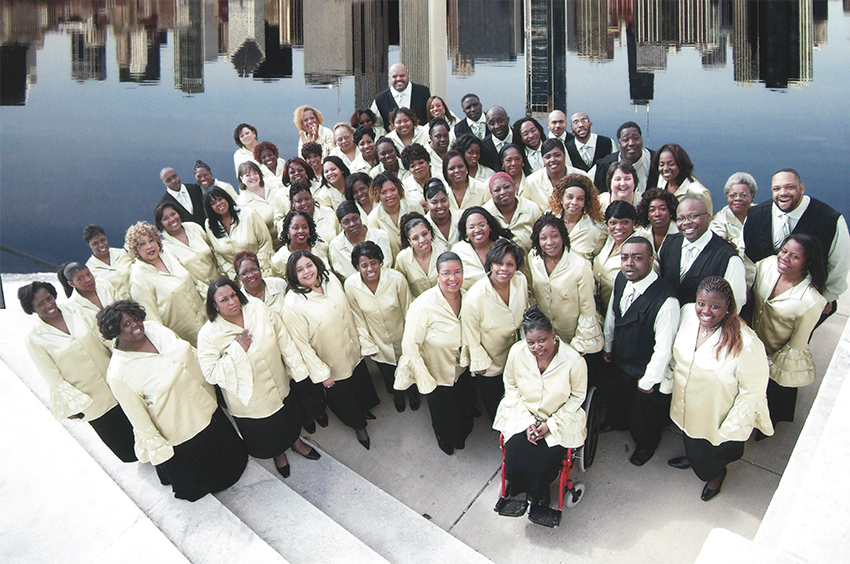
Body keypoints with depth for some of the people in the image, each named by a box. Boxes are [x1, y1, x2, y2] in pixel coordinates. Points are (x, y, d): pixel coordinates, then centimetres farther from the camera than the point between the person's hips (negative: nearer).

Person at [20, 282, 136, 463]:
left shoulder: (74, 310, -3)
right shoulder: (34, 340, -12)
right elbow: (54, 379, -9)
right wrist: (76, 404, -13)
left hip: (116, 380, 3)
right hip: (92, 401, -3)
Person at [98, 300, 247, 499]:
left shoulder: (153, 328, -13)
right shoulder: (118, 374, -30)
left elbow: (189, 353, 3)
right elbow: (138, 417, -20)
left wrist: (209, 391, 12)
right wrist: (160, 450, -12)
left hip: (204, 407, 6)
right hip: (177, 433, -6)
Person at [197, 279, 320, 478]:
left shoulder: (258, 308, -13)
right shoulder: (209, 334, -24)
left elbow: (283, 339, -5)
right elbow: (211, 374, -24)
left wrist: (297, 369, -2)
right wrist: (237, 351, -32)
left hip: (279, 385, 3)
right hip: (250, 399, -3)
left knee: (289, 418, 28)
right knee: (265, 435, 22)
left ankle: (296, 442, 61)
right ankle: (278, 454, 55)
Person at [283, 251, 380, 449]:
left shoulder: (331, 280, -11)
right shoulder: (293, 304, -30)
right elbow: (301, 344, -24)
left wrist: (357, 340, 12)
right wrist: (321, 373, -19)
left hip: (353, 351, 5)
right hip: (332, 364, -5)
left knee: (361, 382, 29)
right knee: (342, 397, 19)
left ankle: (363, 409, 62)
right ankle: (358, 426, 49)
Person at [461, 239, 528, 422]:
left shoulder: (521, 281, -17)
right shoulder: (475, 296, -34)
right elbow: (470, 334, -20)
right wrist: (480, 362, -11)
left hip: (515, 357, 5)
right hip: (489, 365, -4)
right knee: (494, 405, 20)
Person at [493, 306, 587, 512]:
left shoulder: (573, 360, -22)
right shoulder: (516, 352, -17)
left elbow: (577, 396, -7)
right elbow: (511, 387, -1)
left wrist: (551, 425, -13)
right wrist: (527, 421, -10)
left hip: (560, 418, -2)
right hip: (523, 414, 2)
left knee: (546, 461, -19)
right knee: (515, 454, -18)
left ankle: (541, 488, 19)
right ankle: (530, 489, 17)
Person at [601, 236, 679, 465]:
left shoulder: (666, 302, -37)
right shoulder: (620, 280, -15)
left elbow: (663, 348, -27)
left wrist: (648, 380, -16)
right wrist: (608, 345, 16)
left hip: (644, 373, -6)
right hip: (619, 361, 6)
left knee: (642, 415, 21)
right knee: (616, 397, 33)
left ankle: (646, 445, 54)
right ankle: (616, 422, 67)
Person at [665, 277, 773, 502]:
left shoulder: (746, 344, -35)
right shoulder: (687, 313, -19)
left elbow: (752, 391, -22)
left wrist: (729, 430, -16)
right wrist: (669, 379, 9)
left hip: (718, 419, -4)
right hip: (686, 406, 4)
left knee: (709, 464, 24)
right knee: (691, 441, 34)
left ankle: (717, 475, 58)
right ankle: (692, 457, 67)